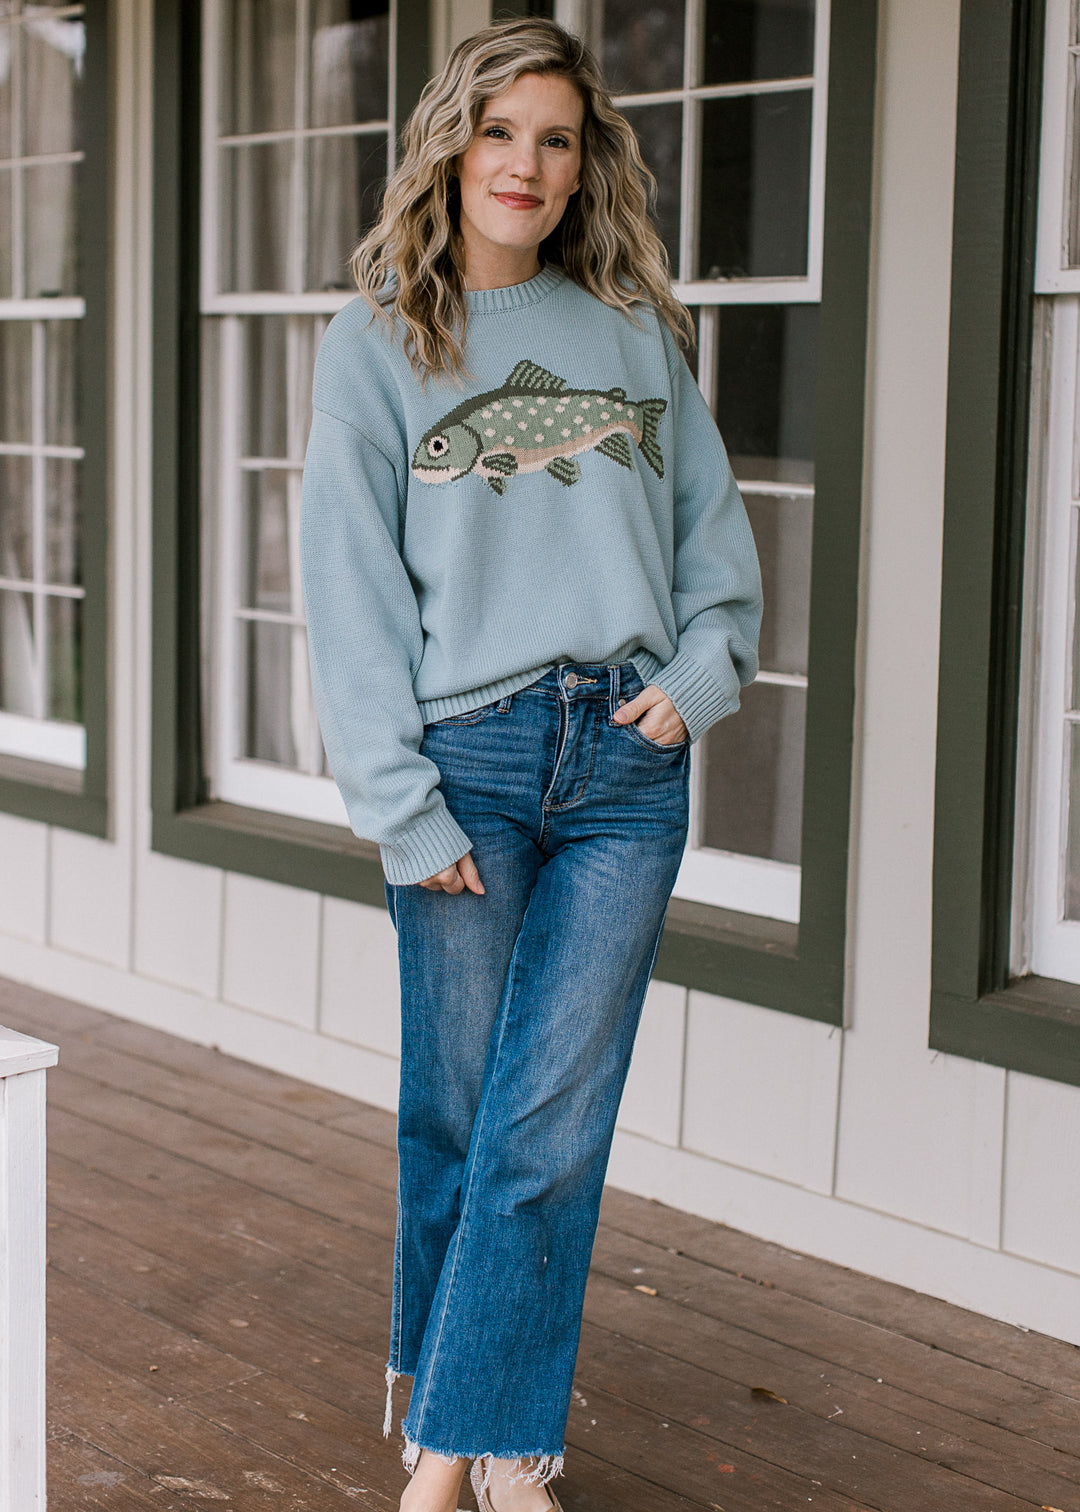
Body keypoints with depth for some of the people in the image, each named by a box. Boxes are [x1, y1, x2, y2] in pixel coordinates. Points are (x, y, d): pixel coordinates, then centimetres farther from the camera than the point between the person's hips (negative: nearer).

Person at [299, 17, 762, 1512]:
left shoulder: (636, 329, 12)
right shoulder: (377, 341, 4)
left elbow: (713, 519, 16)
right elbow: (351, 586, -2)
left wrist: (701, 671, -2)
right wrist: (401, 806, -9)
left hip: (627, 766, 2)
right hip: (469, 758, -2)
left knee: (552, 1126, -2)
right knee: (456, 1112, 4)